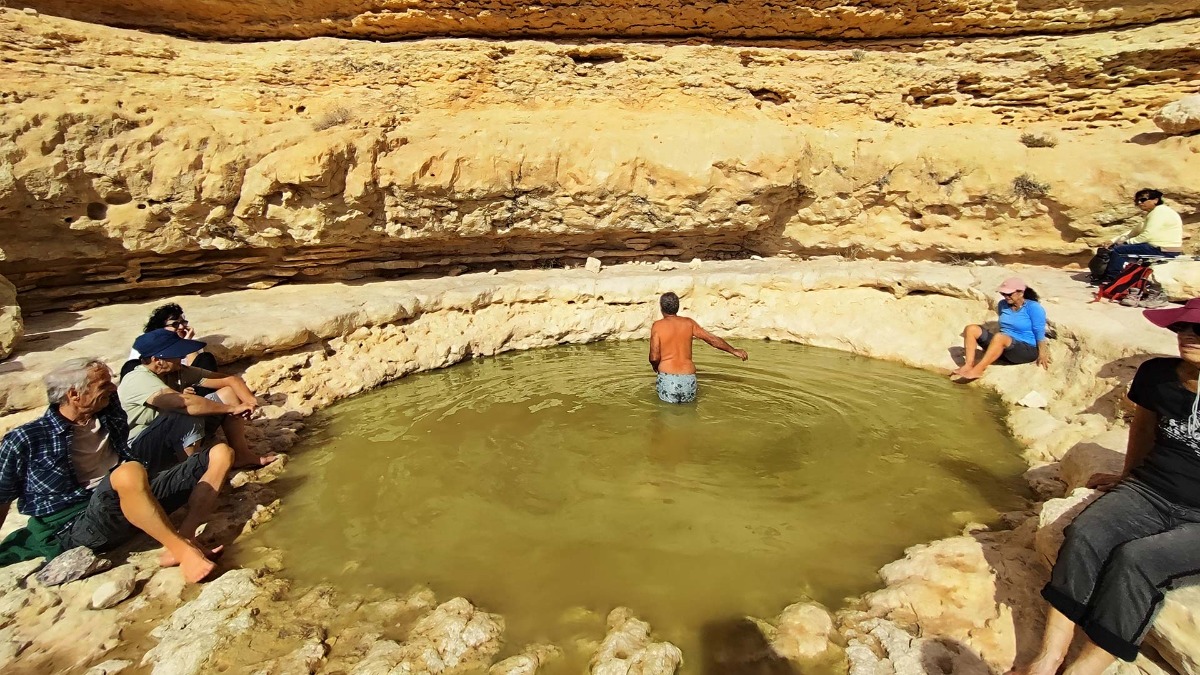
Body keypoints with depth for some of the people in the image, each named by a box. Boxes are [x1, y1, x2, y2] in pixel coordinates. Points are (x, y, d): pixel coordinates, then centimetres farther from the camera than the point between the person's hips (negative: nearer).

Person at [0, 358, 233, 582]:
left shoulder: (109, 413, 11)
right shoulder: (24, 440, -2)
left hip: (135, 496, 6)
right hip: (77, 524, -6)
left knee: (220, 454, -8)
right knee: (130, 473, -41)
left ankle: (184, 537, -25)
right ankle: (184, 550, -31)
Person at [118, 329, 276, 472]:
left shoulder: (177, 371, -3)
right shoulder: (138, 380, -26)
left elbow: (231, 379, -8)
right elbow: (185, 402, -41)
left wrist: (250, 402, -27)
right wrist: (233, 408, -34)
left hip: (178, 437, 8)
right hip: (141, 448, -8)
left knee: (228, 393, -5)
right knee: (190, 414, -36)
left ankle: (241, 454, -3)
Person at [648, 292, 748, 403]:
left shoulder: (657, 326, -3)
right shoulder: (688, 323, 7)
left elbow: (654, 357, -7)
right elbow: (713, 339, 13)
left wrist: (654, 365, 17)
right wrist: (734, 351, 26)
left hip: (668, 377, -3)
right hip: (689, 377, 3)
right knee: (688, 400, 27)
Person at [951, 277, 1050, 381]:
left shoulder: (1033, 307, -11)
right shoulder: (1003, 304, 7)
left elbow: (1040, 333, -10)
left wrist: (1042, 355, -11)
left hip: (1027, 350, -7)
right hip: (1004, 349, 7)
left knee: (1000, 337, -39)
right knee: (971, 329, -10)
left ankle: (977, 370, -41)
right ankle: (968, 365, -28)